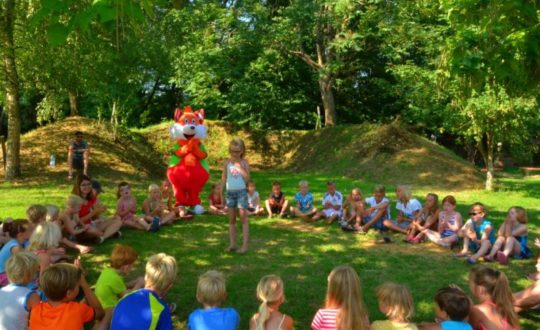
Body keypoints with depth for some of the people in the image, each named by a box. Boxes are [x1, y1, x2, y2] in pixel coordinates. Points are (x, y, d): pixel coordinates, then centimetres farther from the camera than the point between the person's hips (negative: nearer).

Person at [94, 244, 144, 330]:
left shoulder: (107, 271, 1)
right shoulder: (115, 278, -26)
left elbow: (121, 288, 11)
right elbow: (127, 296, -14)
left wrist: (135, 282, 5)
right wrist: (139, 284, -4)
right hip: (108, 309, -10)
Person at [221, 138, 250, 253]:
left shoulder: (244, 162, -2)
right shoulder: (227, 163, 4)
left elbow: (247, 179, -10)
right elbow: (223, 178, 8)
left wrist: (239, 166, -14)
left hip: (241, 192, -3)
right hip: (230, 192, 3)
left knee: (243, 218, -3)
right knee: (231, 220, 8)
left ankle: (245, 245, -2)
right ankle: (232, 244, 14)